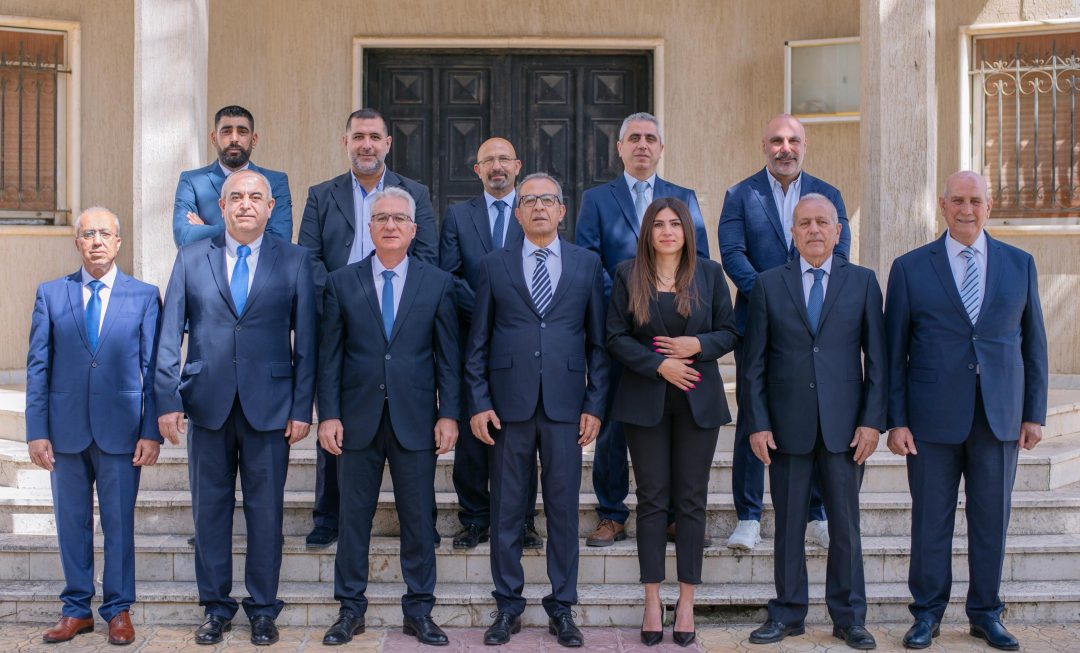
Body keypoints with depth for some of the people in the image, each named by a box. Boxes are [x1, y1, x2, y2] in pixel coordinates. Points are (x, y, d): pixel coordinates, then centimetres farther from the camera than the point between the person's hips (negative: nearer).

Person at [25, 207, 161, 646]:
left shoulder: (144, 296, 2)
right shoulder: (50, 294, 6)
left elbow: (153, 368, 0)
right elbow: (38, 367, 4)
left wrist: (152, 431, -6)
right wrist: (36, 432, -2)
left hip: (120, 428, -1)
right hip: (66, 428, 2)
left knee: (119, 522, 6)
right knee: (72, 522, 10)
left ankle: (118, 610, 18)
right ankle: (76, 610, 23)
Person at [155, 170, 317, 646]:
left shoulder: (294, 261, 4)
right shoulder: (191, 259, 7)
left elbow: (306, 340, 1)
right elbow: (169, 336, 5)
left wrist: (302, 408, -4)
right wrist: (168, 400, -3)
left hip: (269, 405, -1)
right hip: (208, 404, 1)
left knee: (265, 510, 5)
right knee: (210, 509, 8)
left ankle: (263, 609, 19)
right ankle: (216, 607, 22)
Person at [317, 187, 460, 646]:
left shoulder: (437, 283, 4)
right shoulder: (342, 282, 4)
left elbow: (448, 356, 3)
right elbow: (330, 355, 3)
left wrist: (448, 414, -3)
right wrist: (328, 414, -4)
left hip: (415, 420, 0)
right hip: (358, 419, 0)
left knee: (418, 519, 6)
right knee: (353, 517, 7)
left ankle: (419, 611, 18)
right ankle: (351, 609, 20)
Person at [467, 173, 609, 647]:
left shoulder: (587, 264, 8)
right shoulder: (494, 266, 7)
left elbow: (598, 341, 7)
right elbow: (478, 342, 7)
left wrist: (595, 405, 0)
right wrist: (479, 403, -2)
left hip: (565, 406, 0)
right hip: (509, 405, 0)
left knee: (563, 509, 5)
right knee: (506, 510, 6)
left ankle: (562, 608, 17)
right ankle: (508, 606, 18)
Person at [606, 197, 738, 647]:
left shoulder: (709, 273, 5)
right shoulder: (627, 275, 2)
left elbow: (729, 332, 6)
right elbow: (615, 337, -2)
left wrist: (697, 345, -13)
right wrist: (660, 365, -13)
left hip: (698, 400, 1)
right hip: (645, 400, -1)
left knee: (691, 499, 3)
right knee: (652, 498, 3)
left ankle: (687, 602, 12)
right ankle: (652, 601, 10)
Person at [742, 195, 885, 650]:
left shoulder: (863, 282, 5)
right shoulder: (769, 284, 4)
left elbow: (876, 357, 3)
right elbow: (754, 362, 3)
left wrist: (872, 421, -4)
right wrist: (757, 424, -4)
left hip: (844, 425, 0)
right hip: (788, 425, 0)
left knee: (845, 525, 6)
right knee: (788, 524, 7)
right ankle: (787, 613, 19)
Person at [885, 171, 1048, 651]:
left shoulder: (1019, 265, 8)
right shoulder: (910, 268, 2)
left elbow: (1034, 343, 10)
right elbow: (893, 352, 2)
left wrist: (1034, 413, 6)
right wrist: (896, 420, -3)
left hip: (1000, 418, 2)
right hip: (933, 418, -2)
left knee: (992, 521, 8)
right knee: (931, 521, 5)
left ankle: (985, 613, 23)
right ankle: (927, 613, 19)